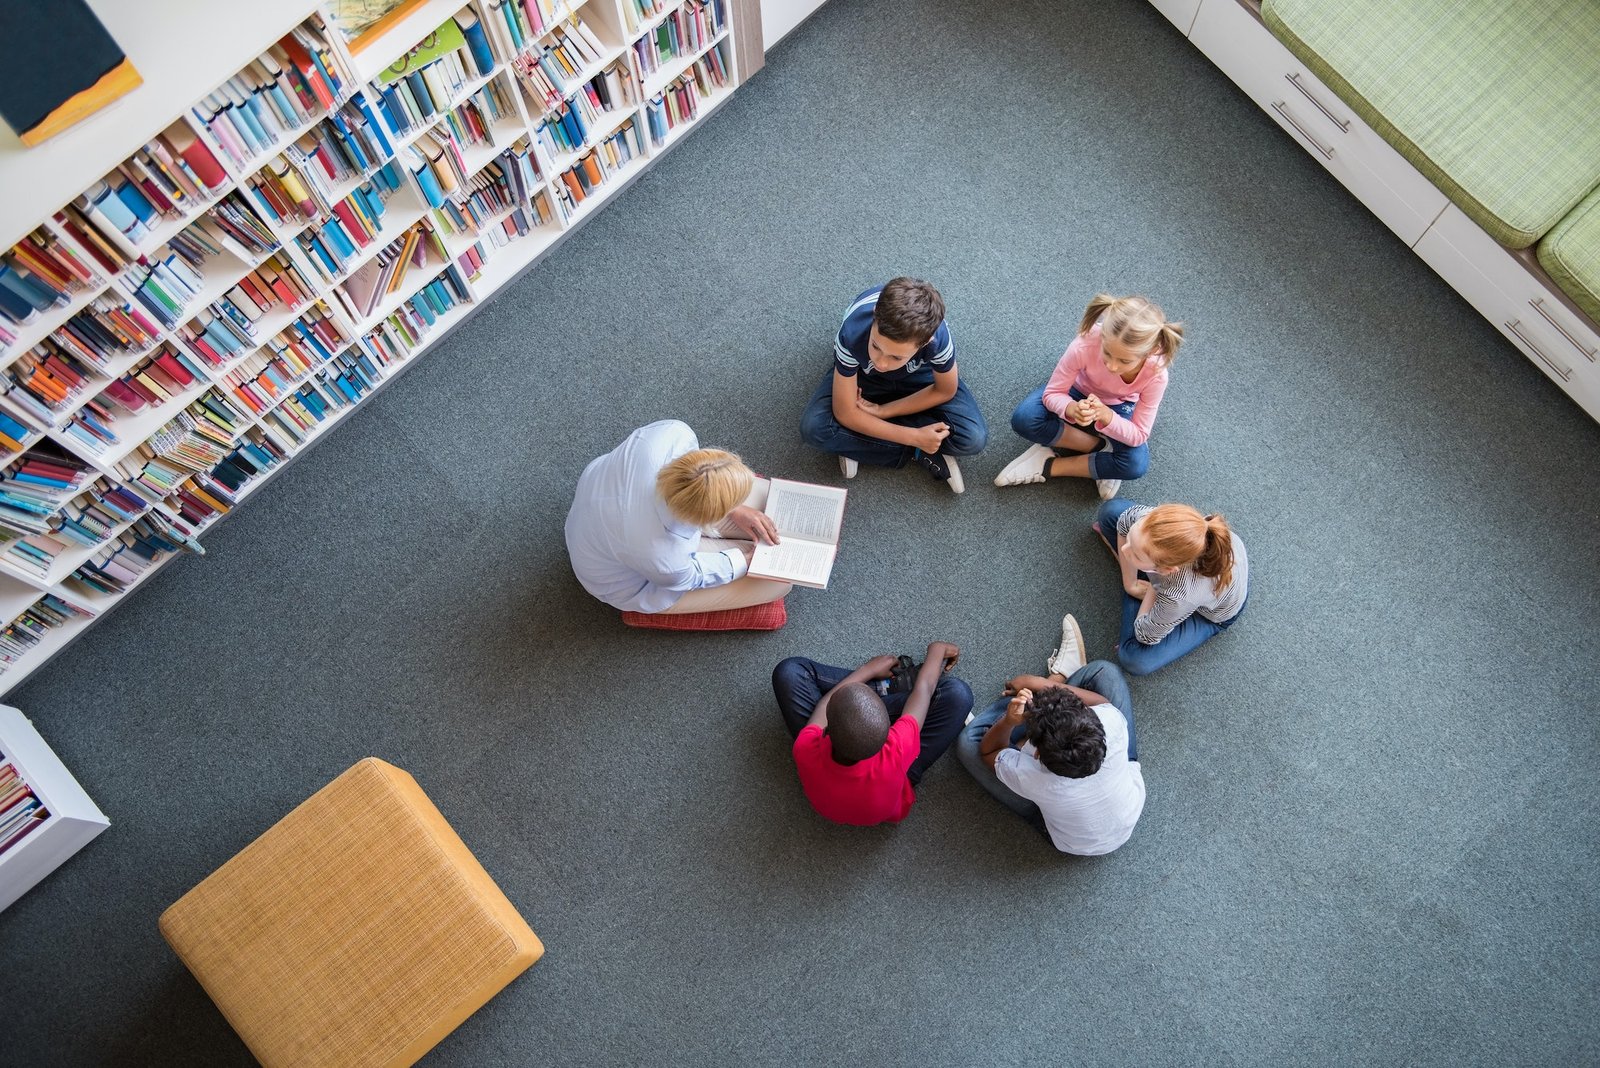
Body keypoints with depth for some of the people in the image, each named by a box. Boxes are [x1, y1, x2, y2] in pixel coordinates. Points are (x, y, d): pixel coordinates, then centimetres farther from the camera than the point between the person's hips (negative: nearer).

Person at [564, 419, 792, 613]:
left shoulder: (671, 432, -36)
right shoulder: (661, 556, -44)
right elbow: (691, 575, -18)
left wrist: (735, 511, -9)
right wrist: (750, 558, -6)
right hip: (631, 583, -5)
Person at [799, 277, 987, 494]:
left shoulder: (937, 337, -40)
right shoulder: (852, 335, -41)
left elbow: (945, 391, -16)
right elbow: (845, 413, -28)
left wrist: (883, 411, -20)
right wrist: (914, 438, -28)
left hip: (918, 374, 0)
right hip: (862, 374, 0)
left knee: (973, 438, -21)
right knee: (814, 429, -27)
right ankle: (917, 453, -12)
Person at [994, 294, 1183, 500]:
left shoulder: (1156, 374, -35)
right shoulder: (1086, 344, -39)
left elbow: (1138, 435, -26)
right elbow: (1052, 394, -26)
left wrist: (1106, 416, -47)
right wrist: (1072, 409, -51)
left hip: (1118, 408, 0)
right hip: (1078, 393, 0)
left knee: (1137, 464, -28)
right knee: (1024, 419, -29)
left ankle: (1050, 466, -13)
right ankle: (1101, 447, -11)